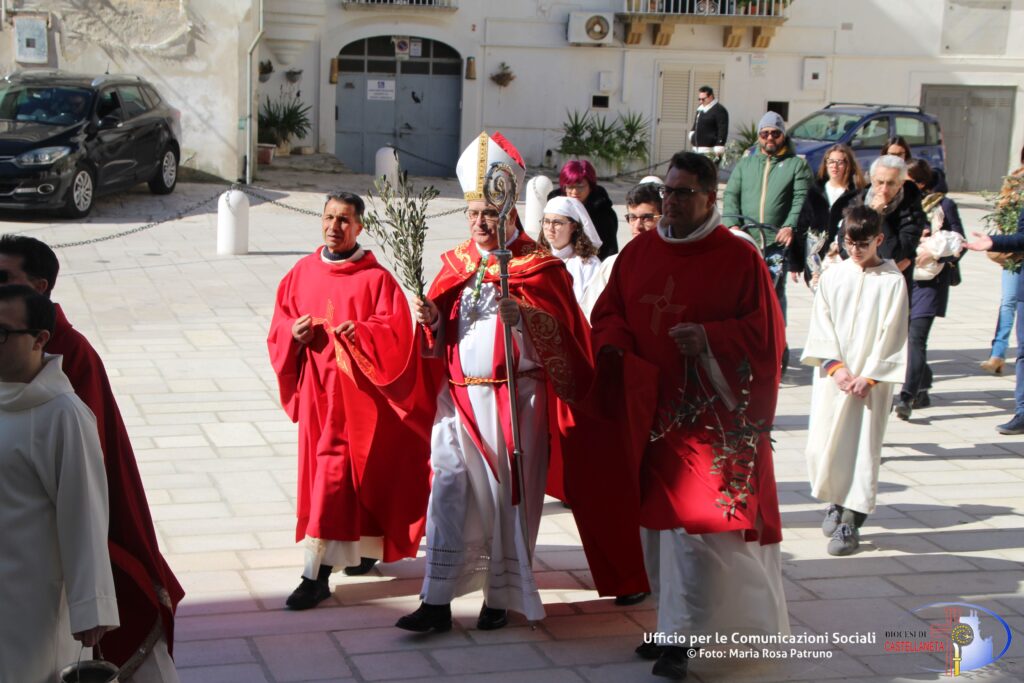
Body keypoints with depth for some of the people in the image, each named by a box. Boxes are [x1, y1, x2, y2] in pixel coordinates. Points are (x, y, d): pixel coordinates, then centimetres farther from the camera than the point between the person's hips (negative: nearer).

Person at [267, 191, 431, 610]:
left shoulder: (375, 277, -6)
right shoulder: (301, 274, 8)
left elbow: (397, 329, -12)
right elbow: (279, 328, 11)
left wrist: (362, 333, -30)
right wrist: (294, 333, -11)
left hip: (358, 391, -6)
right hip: (317, 390, 6)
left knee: (333, 471, -9)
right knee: (324, 469, 13)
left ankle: (316, 574, -7)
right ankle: (362, 549, 32)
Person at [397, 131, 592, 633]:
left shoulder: (540, 268, -3)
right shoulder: (455, 264, 10)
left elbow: (561, 337, -11)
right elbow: (439, 344, 12)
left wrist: (522, 316, -28)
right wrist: (431, 319, -10)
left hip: (516, 399, -3)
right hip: (459, 396, 3)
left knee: (508, 496, 3)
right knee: (449, 491, -2)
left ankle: (501, 597, 17)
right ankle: (437, 601, 0)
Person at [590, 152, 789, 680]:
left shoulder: (739, 259, -6)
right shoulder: (638, 251, 8)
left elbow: (765, 332, -7)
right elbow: (608, 312, 14)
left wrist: (709, 339, -21)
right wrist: (615, 343, -7)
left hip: (709, 414, -5)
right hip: (645, 409, 5)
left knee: (693, 521, -8)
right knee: (655, 517, 11)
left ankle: (678, 636, -2)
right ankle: (673, 622, 25)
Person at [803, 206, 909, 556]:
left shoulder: (893, 282, -3)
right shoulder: (832, 276, 4)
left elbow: (892, 334, -5)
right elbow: (821, 325, 3)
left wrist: (869, 376, -11)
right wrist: (835, 366, -9)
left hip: (872, 379, -2)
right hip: (832, 377, 3)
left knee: (863, 448, -2)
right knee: (821, 446, 3)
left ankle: (851, 521, 6)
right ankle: (837, 500, 29)